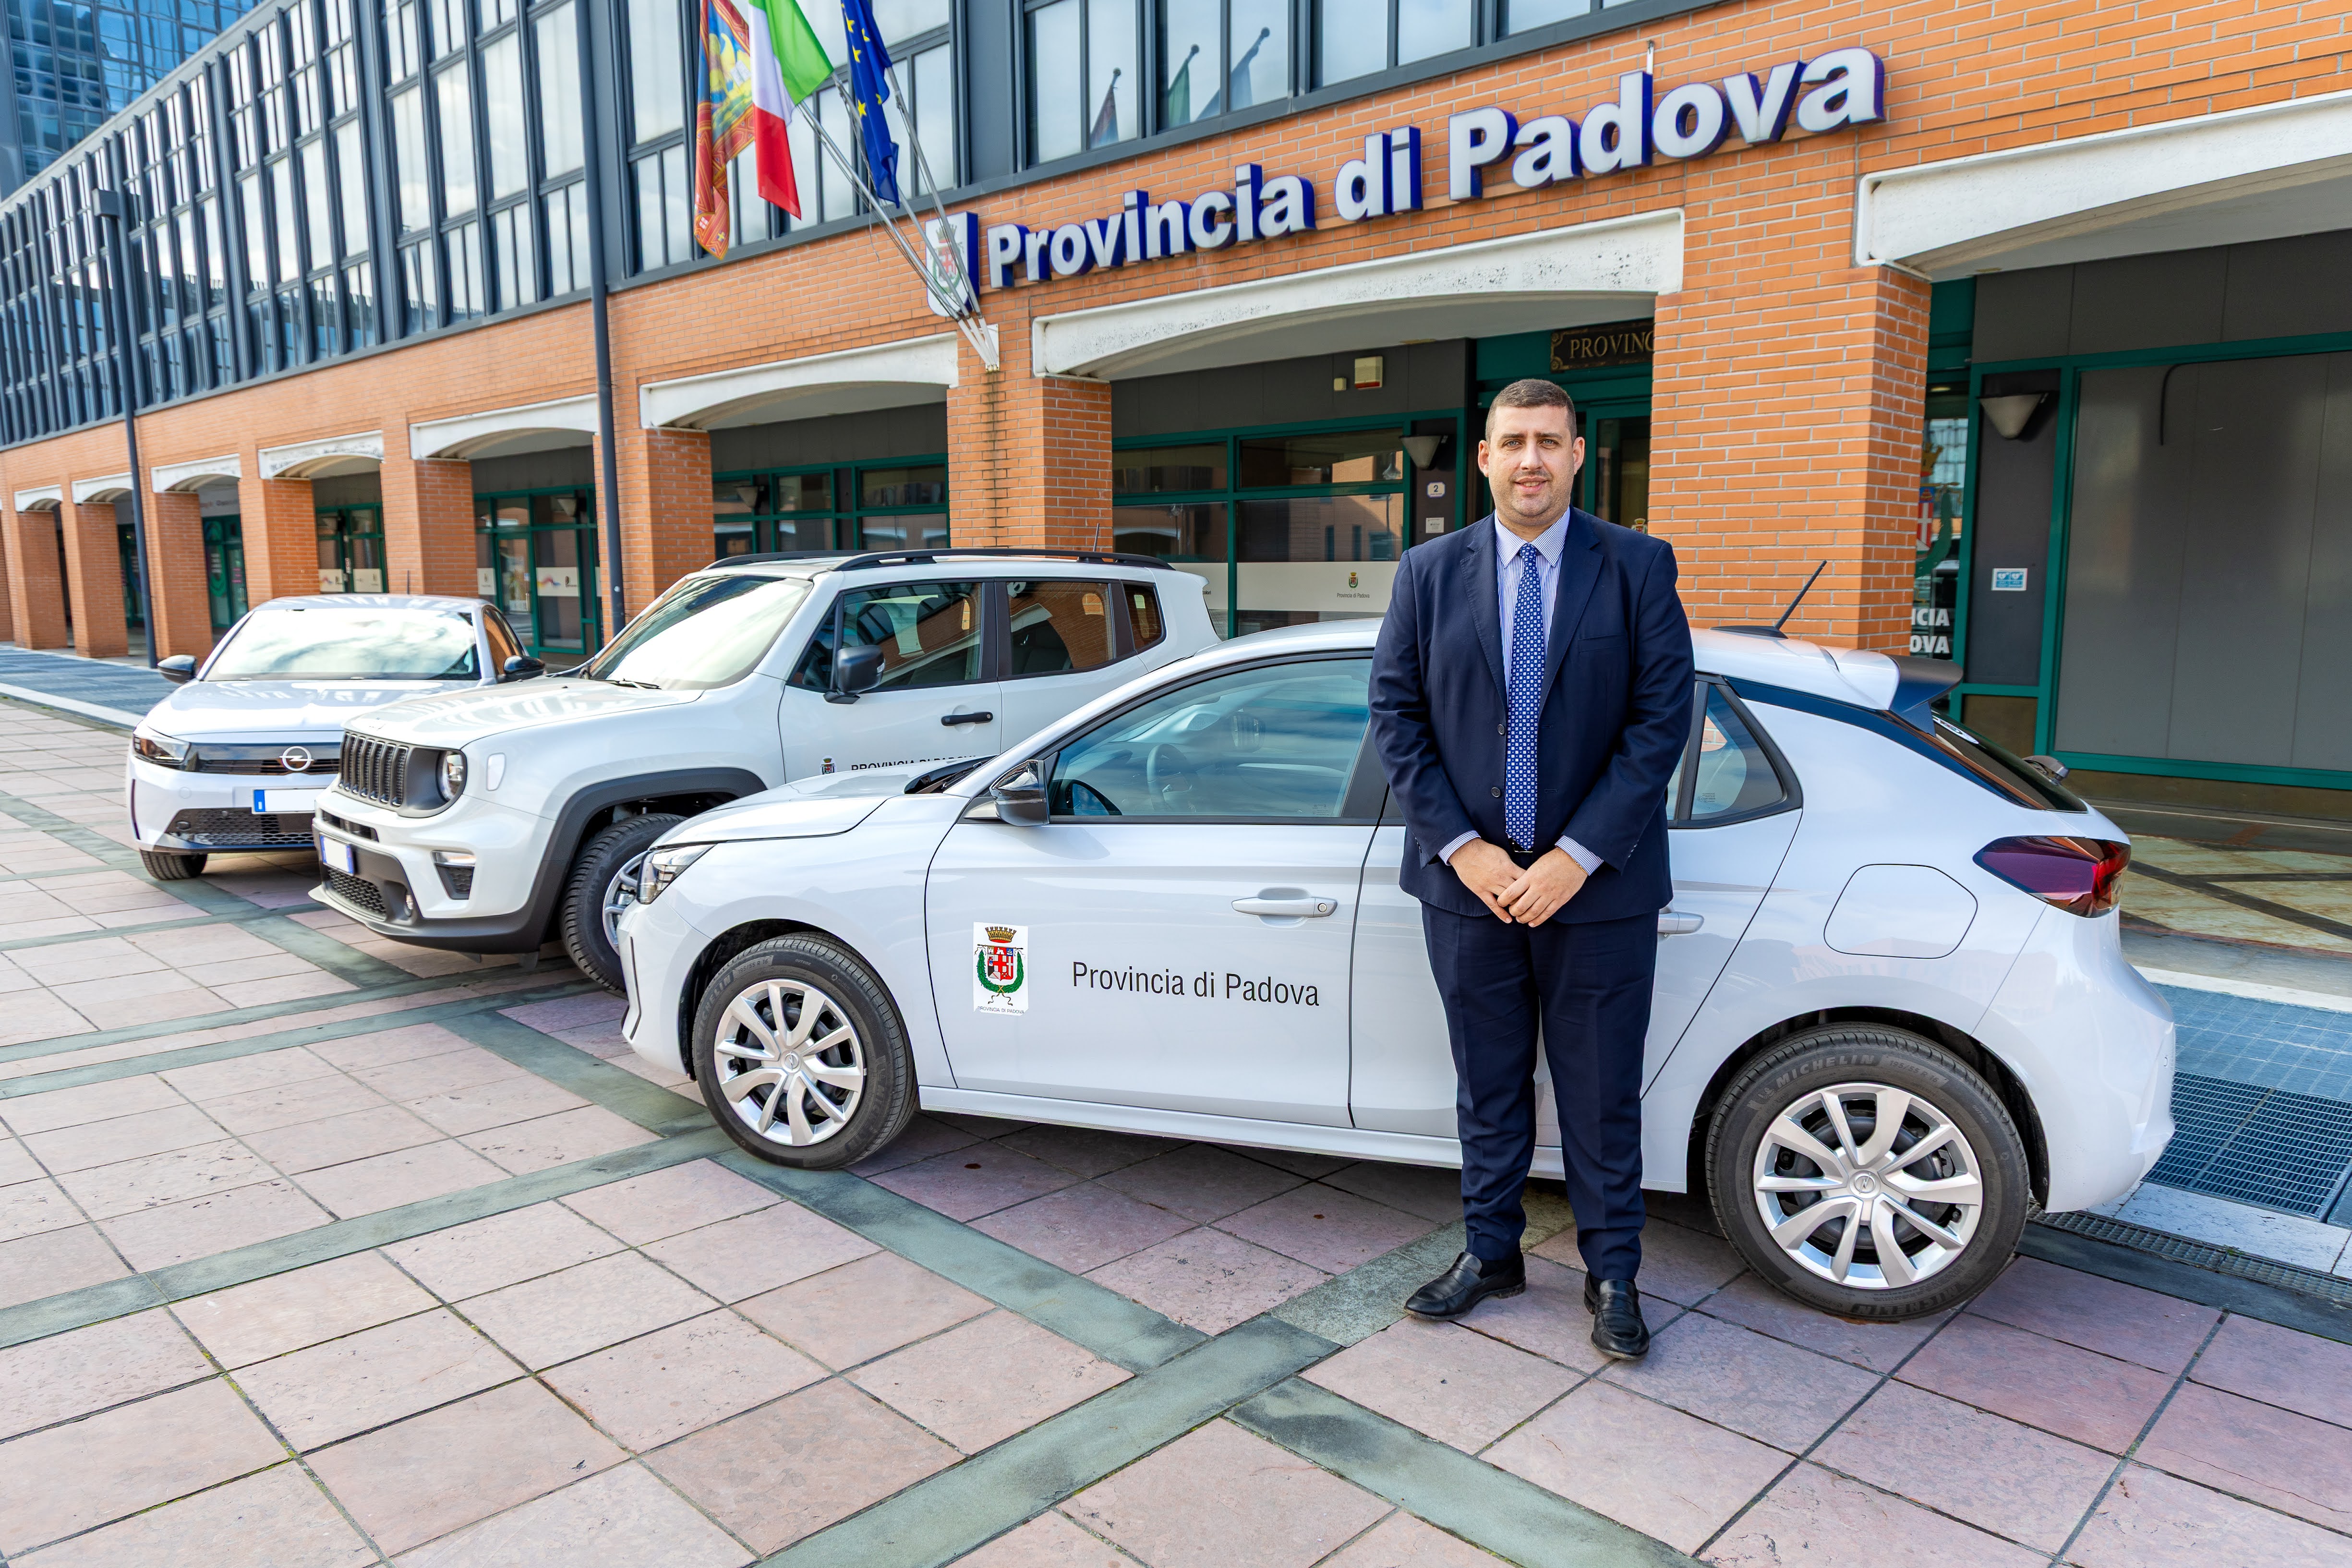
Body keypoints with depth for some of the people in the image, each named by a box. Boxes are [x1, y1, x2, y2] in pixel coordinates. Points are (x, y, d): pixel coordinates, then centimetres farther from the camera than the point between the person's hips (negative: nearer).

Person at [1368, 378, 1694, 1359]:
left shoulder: (1637, 567, -3)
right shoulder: (1429, 572, 3)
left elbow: (1663, 717, -7)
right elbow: (1395, 715, 1)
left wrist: (1577, 856, -14)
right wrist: (1460, 847, -9)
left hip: (1596, 886, -1)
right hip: (1468, 882, 2)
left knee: (1602, 1094, 10)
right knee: (1487, 1085, 16)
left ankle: (1612, 1276, 29)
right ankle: (1490, 1253, 34)